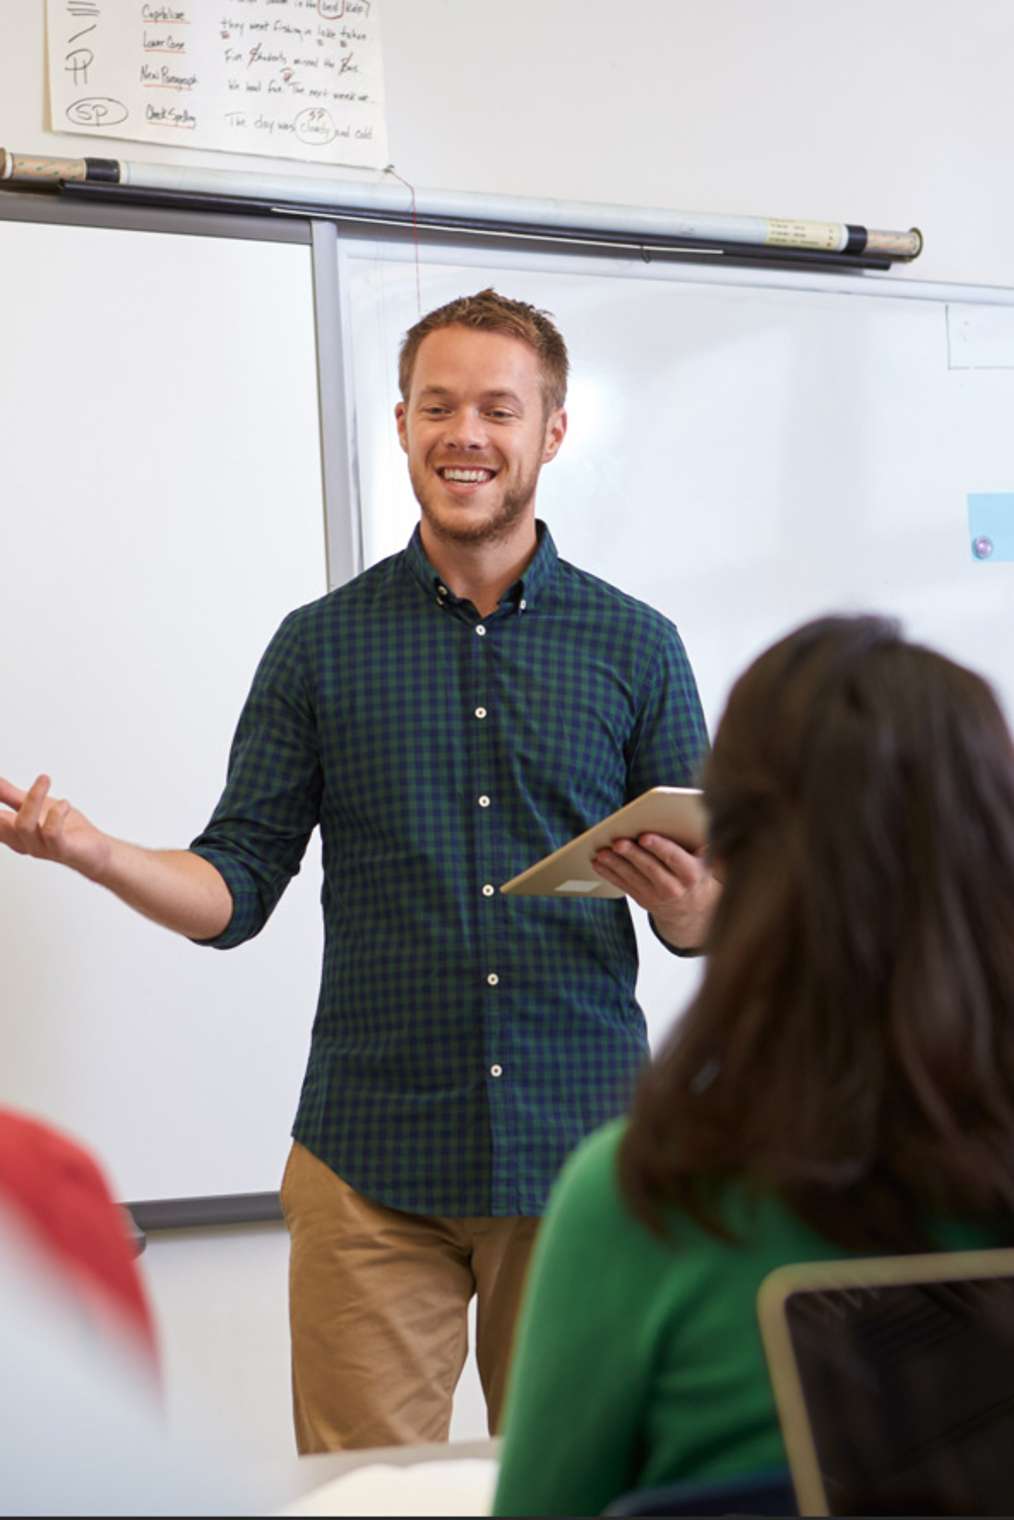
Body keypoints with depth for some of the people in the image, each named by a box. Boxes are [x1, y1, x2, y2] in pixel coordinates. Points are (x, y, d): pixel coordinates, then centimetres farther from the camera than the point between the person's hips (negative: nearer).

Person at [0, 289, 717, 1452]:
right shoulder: (321, 645, 6)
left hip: (581, 1154, 1)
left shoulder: (634, 646, 5)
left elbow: (712, 912, 6)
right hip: (372, 1164, 0)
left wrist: (690, 903, -17)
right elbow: (236, 888, 4)